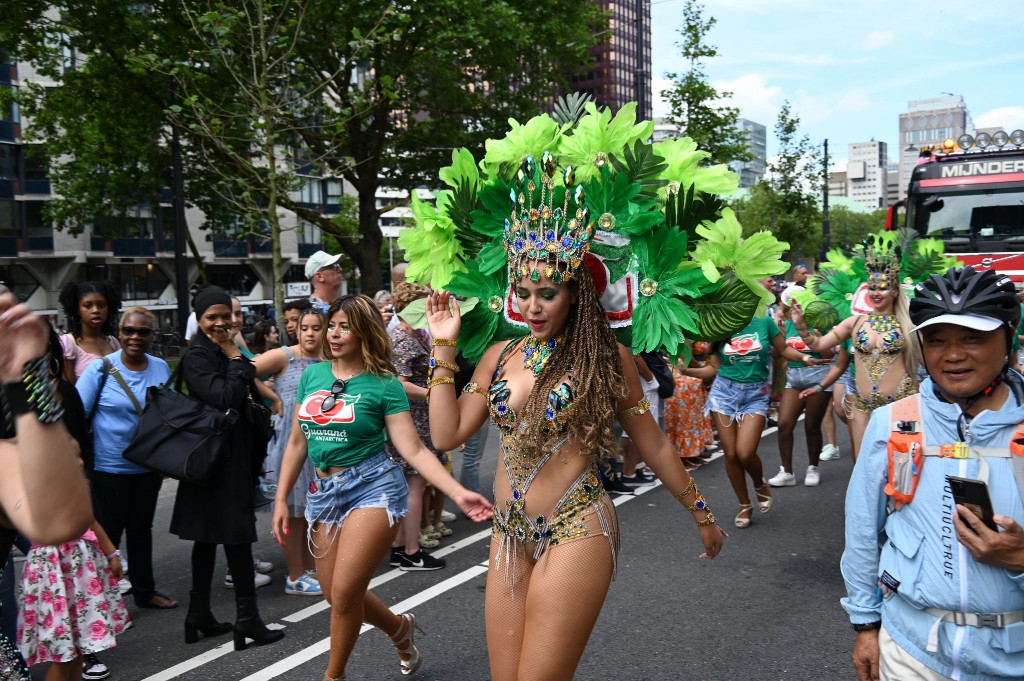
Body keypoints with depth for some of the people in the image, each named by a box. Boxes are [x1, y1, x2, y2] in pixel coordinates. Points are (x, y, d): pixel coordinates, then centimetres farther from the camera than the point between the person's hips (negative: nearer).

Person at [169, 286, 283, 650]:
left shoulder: (227, 351, 13)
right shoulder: (196, 356, -12)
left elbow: (249, 397, 17)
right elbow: (225, 397, -24)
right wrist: (236, 358, -14)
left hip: (236, 455, 9)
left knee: (208, 536, 13)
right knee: (237, 534, -7)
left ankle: (199, 614, 21)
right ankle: (247, 619, -2)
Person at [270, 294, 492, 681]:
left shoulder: (383, 385, -7)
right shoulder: (312, 375, 7)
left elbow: (413, 449, -11)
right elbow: (297, 442, 13)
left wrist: (457, 493, -23)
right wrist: (281, 500, 11)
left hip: (373, 487, -5)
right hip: (323, 492, 6)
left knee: (344, 595, -8)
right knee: (335, 595, 10)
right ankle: (400, 628, 39)